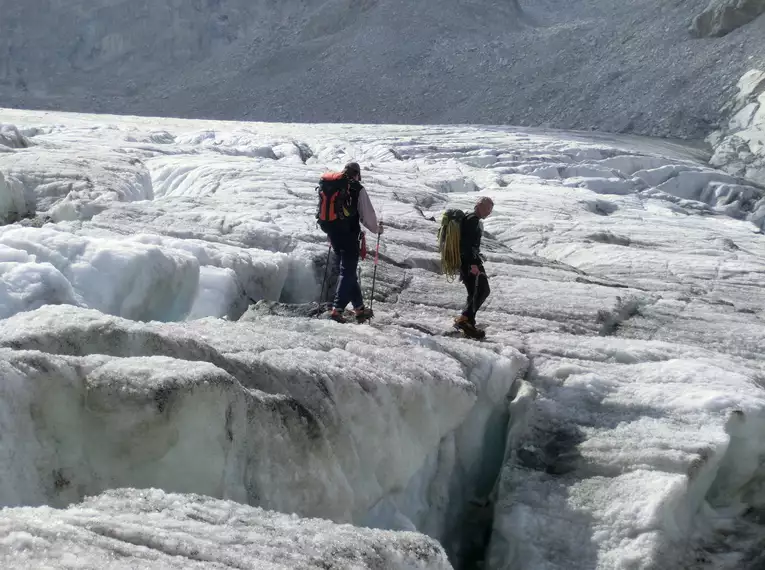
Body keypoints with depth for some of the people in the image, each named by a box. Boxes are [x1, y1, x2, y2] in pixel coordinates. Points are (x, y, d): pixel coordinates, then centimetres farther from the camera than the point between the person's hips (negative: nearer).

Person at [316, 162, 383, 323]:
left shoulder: (327, 185, 9)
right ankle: (337, 309, -15)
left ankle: (359, 308, 20)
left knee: (346, 269, 15)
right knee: (347, 271, -3)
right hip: (349, 234, -6)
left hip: (332, 232, 6)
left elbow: (324, 210, 14)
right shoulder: (357, 189, -7)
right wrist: (377, 228, 12)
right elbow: (367, 214, -6)